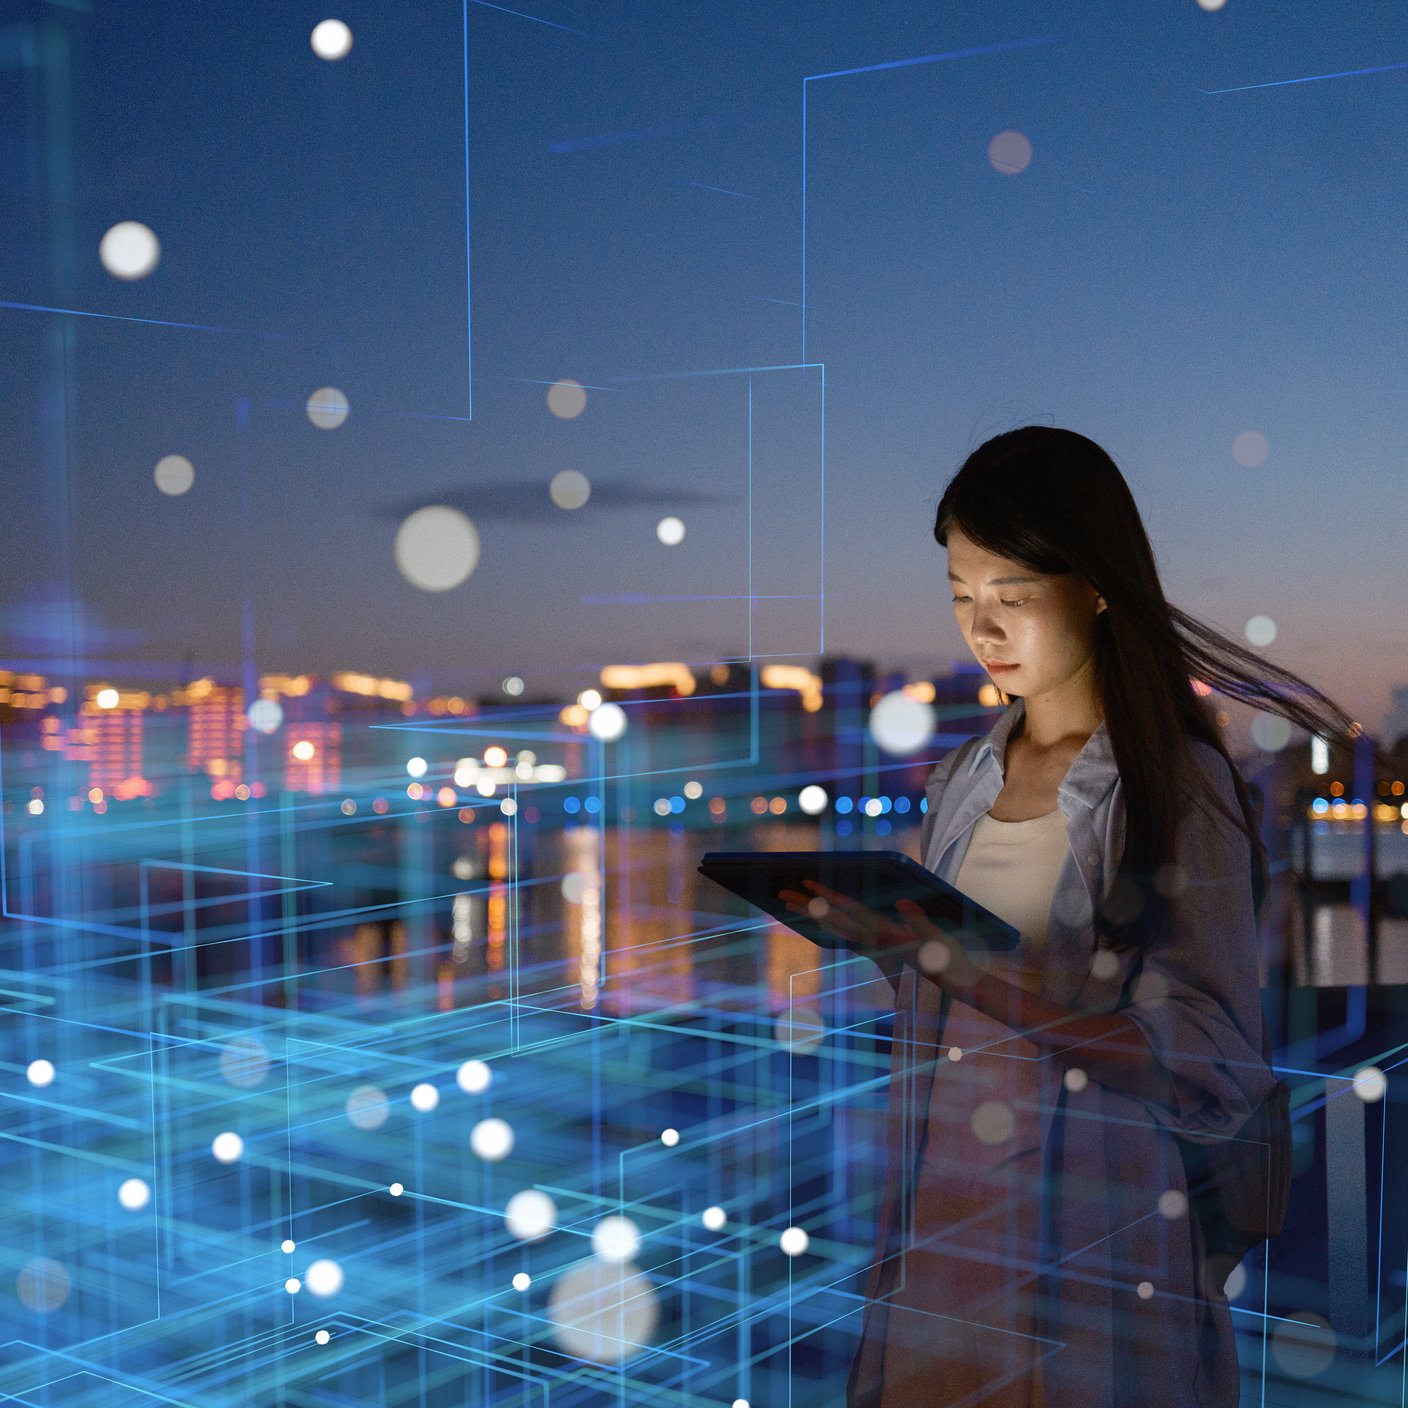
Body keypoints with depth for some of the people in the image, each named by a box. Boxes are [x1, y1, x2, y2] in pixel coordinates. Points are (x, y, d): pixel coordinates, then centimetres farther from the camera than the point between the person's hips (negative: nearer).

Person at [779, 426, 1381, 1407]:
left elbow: (1218, 1081, -17)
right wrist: (872, 934, -8)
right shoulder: (962, 780, 9)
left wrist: (973, 971, -25)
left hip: (1096, 1273, -5)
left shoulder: (1181, 787, -9)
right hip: (937, 1245, 5)